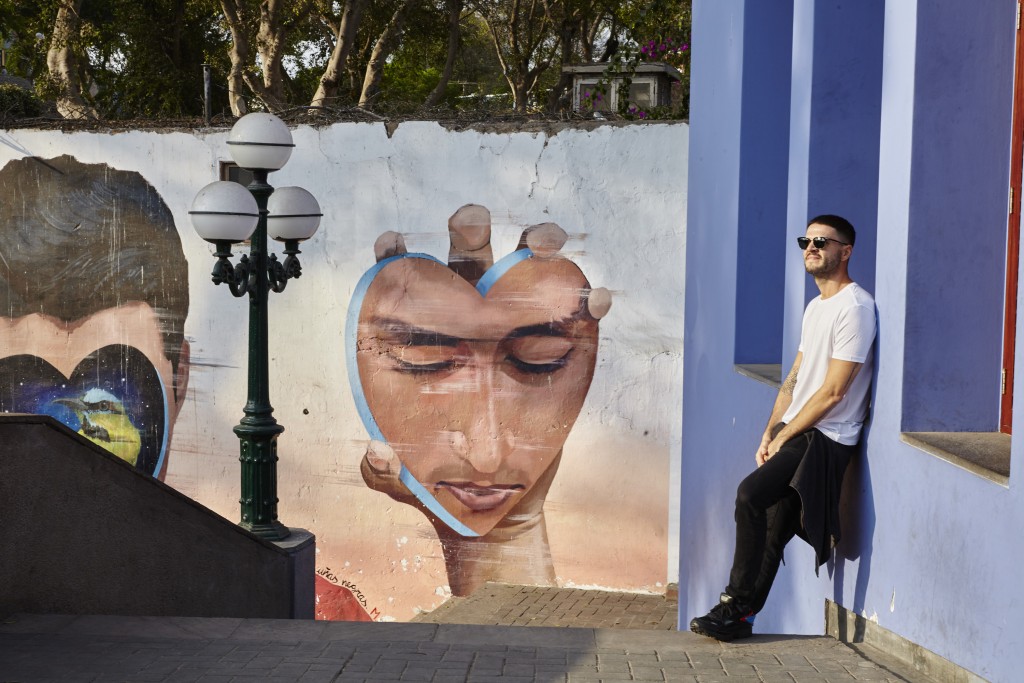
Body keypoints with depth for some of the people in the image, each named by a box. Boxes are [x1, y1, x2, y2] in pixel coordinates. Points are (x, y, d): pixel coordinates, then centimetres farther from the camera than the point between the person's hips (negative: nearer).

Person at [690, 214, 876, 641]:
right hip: (795, 434, 9)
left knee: (751, 493, -24)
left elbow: (832, 393, -16)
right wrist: (769, 434, 8)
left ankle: (736, 604, -14)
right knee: (771, 533, 6)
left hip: (825, 439, -9)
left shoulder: (855, 308, -13)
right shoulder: (815, 307, 18)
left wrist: (782, 437, -10)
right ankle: (737, 618, 10)